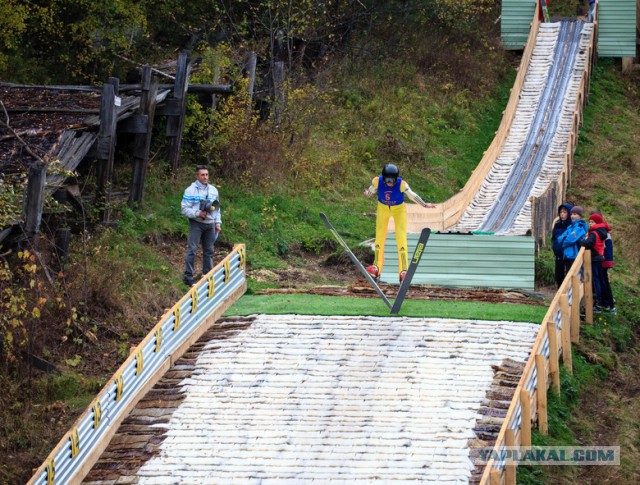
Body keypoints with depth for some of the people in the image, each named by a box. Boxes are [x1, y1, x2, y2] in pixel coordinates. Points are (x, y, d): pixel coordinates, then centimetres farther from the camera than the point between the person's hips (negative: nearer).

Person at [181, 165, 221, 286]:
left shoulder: (213, 190, 11)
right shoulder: (191, 190, -6)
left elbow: (217, 208, 18)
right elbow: (185, 209, -9)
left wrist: (218, 223, 13)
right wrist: (198, 213, -20)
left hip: (210, 224, 5)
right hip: (196, 223, -5)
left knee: (209, 250, 9)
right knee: (192, 249, -10)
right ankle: (188, 276, -10)